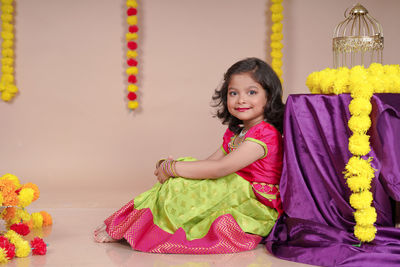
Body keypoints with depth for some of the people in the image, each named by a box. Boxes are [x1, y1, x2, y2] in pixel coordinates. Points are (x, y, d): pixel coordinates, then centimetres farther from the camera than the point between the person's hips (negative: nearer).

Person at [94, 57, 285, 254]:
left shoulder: (265, 134, -17)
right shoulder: (235, 132, 16)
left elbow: (221, 168, -26)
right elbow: (209, 163, 9)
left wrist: (172, 168, -20)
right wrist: (169, 166, -8)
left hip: (256, 206, -9)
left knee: (181, 187, -21)